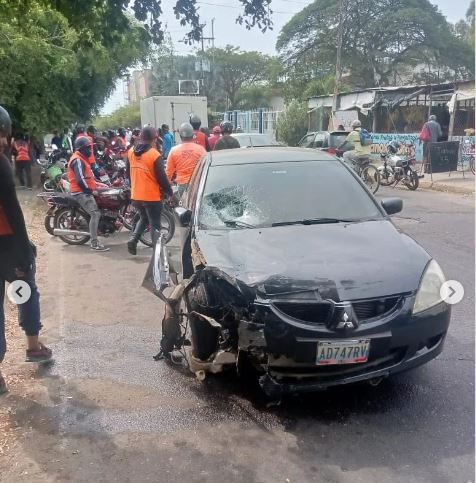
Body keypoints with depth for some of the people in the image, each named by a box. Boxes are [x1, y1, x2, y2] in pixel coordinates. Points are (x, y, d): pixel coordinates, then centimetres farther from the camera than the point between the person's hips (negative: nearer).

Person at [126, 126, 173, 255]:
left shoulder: (131, 152, 3)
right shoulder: (155, 155, -17)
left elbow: (128, 173, 13)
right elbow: (161, 177, -15)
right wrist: (169, 192, -1)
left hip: (136, 195, 6)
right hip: (152, 196, -6)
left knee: (144, 218, 26)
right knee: (155, 224, 5)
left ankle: (133, 240, 9)